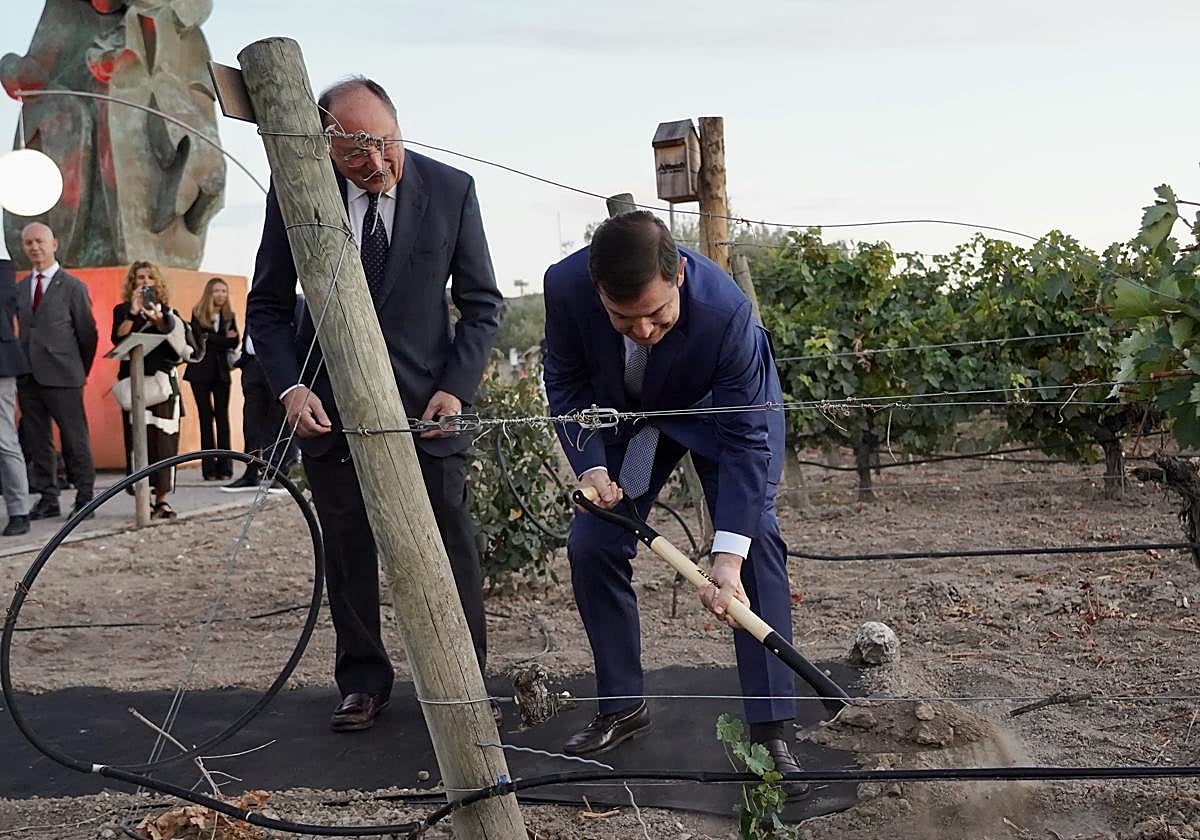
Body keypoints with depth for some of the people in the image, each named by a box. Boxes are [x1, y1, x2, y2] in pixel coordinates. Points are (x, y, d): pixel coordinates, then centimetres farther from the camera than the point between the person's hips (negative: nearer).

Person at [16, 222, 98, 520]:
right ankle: (48, 498, 14)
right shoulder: (19, 288, 14)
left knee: (74, 439, -3)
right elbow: (21, 329, 15)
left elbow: (87, 332, 1)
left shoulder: (73, 286, -1)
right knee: (37, 441, 7)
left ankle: (85, 496, 3)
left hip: (61, 376, -5)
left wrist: (81, 370, 4)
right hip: (28, 376, 5)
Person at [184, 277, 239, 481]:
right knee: (206, 417, 0)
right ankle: (209, 468, 1)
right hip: (201, 371, -2)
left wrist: (211, 339, -13)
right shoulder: (198, 314, 1)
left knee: (222, 417, -2)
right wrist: (224, 340, -10)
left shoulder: (229, 316, 8)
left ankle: (225, 467, -1)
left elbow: (234, 342, -1)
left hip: (221, 371, 2)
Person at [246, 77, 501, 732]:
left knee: (451, 552, 3)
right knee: (347, 553, 9)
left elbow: (481, 304, 2)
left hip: (427, 405, 0)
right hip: (330, 406, 1)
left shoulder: (450, 190, -5)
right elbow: (267, 306, 3)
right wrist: (290, 387, -11)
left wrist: (456, 388, -9)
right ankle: (363, 682, 25)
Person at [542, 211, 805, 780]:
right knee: (590, 545, -4)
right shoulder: (565, 287, -32)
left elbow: (745, 440, -35)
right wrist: (591, 466, -26)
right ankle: (621, 708, 12)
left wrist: (728, 556, -42)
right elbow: (566, 382, -12)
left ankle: (771, 731, -11)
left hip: (721, 409, -3)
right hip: (625, 410, 3)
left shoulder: (728, 314, -41)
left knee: (756, 540, -17)